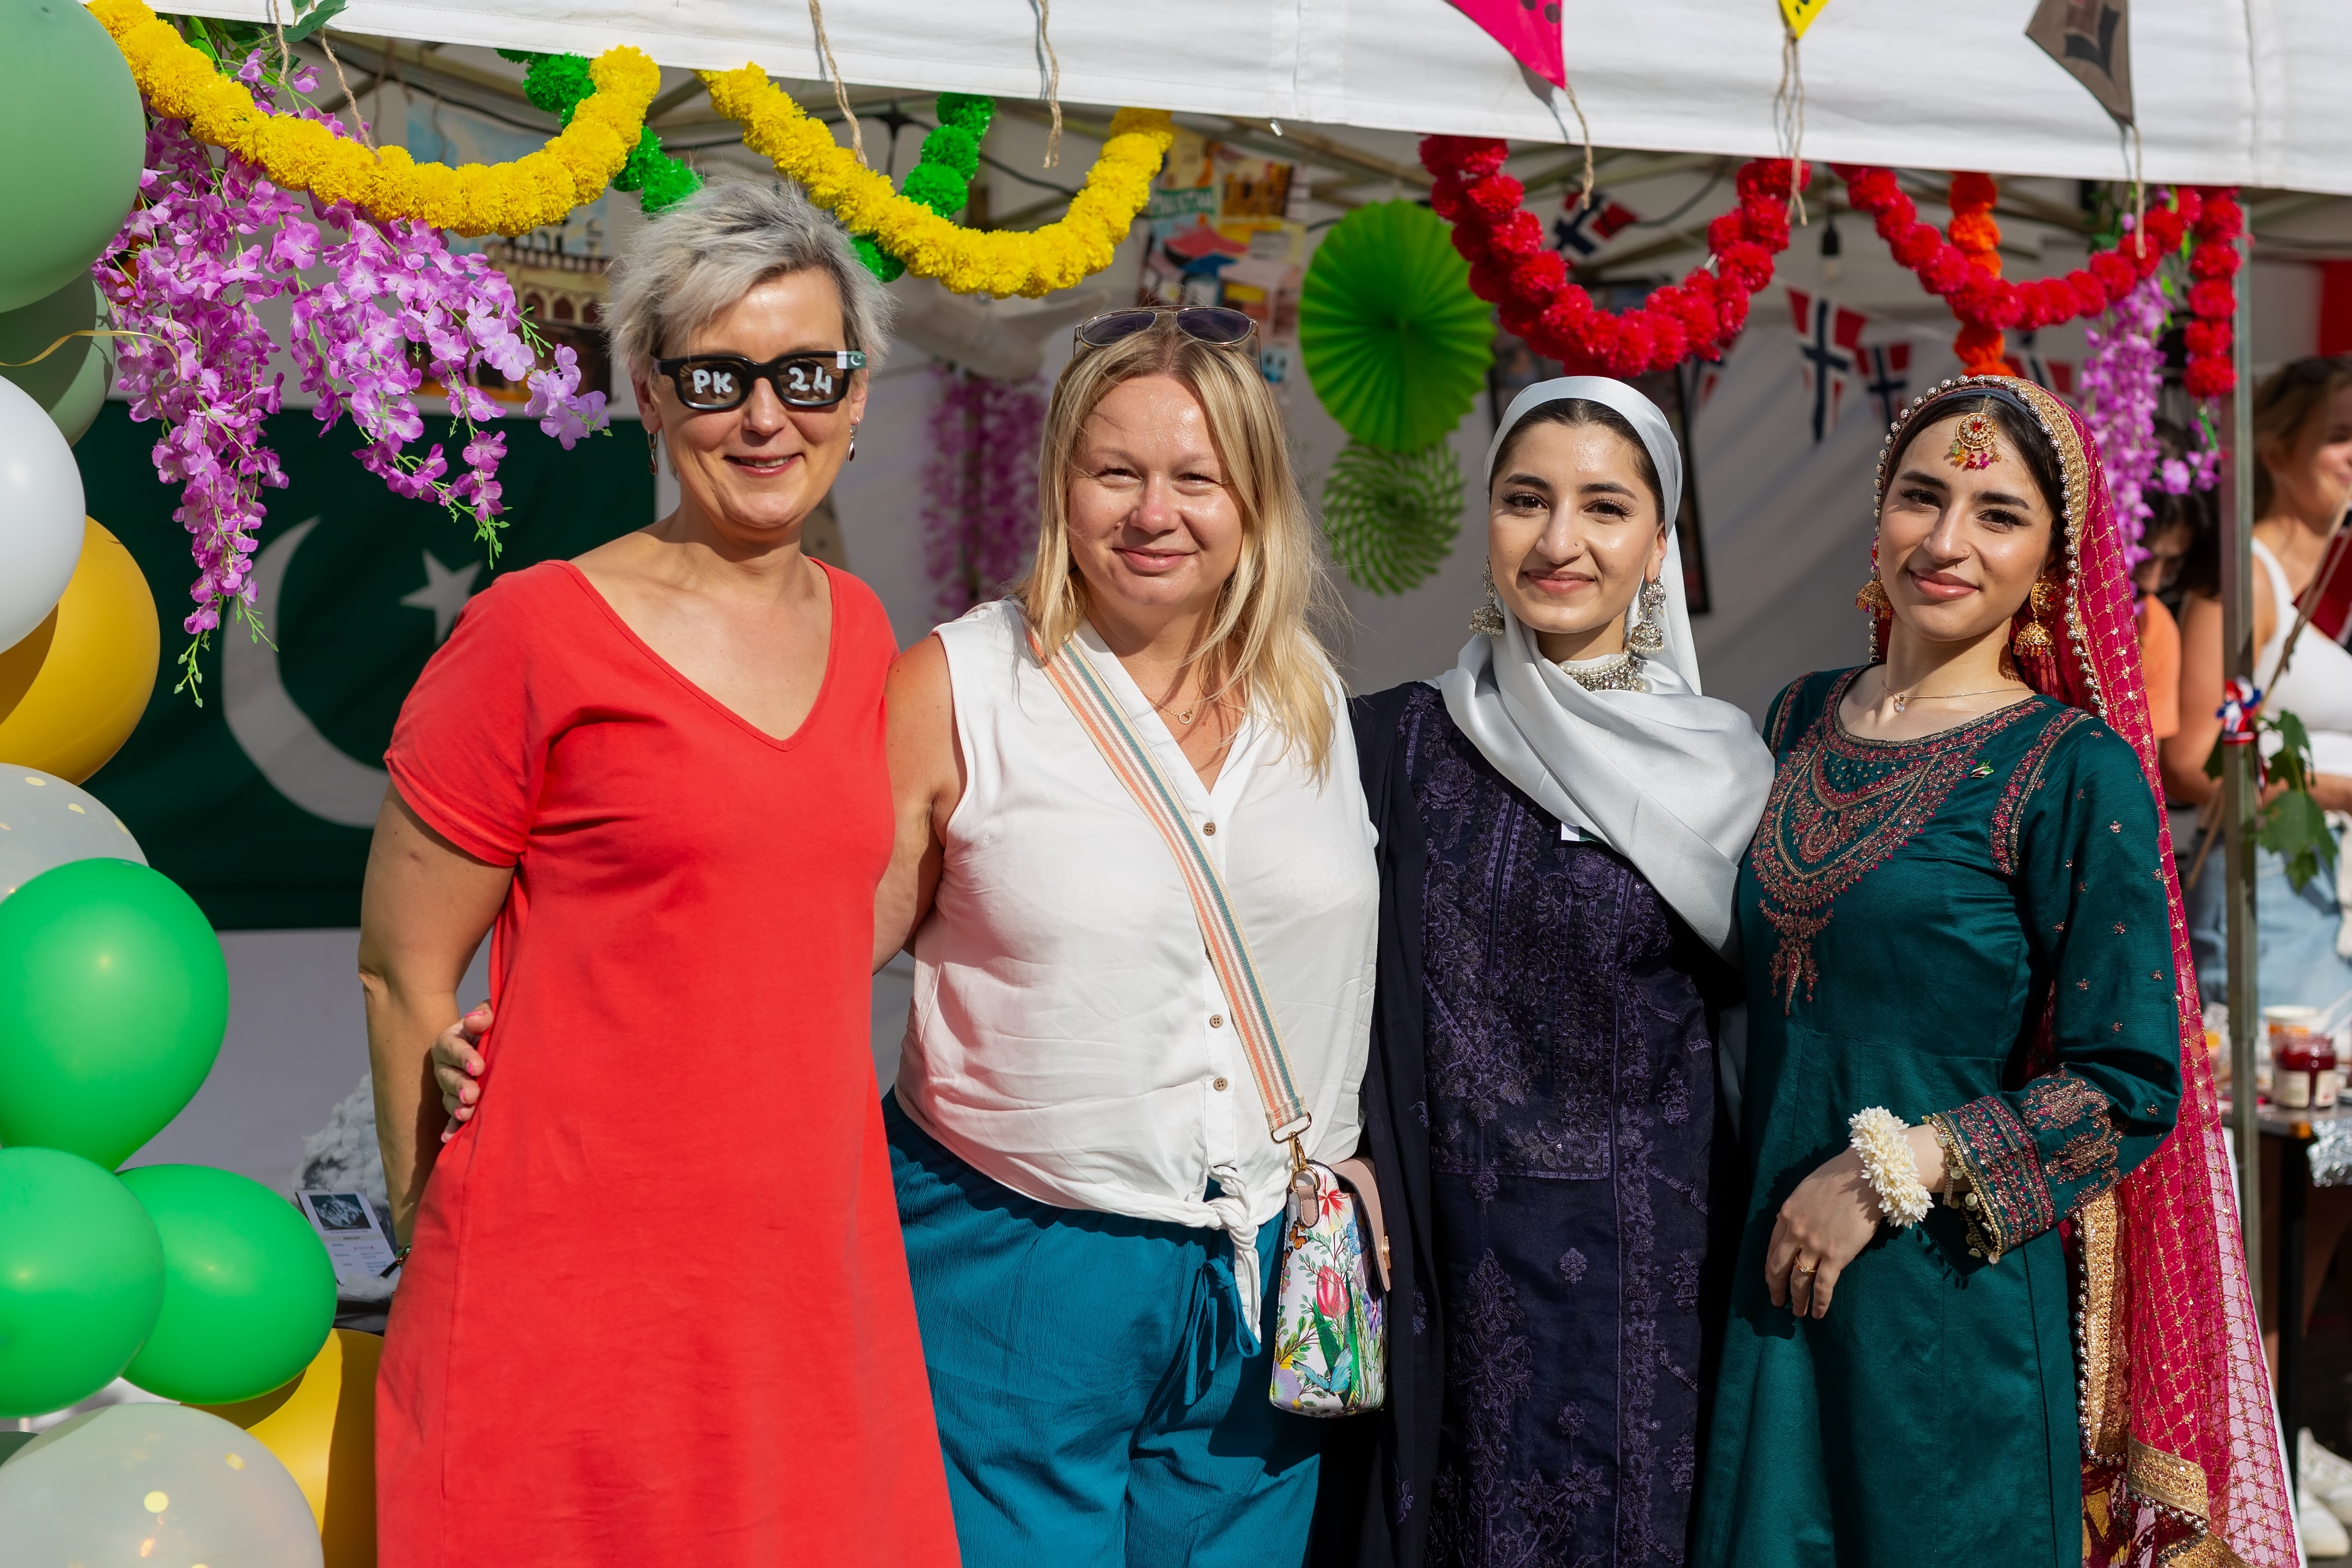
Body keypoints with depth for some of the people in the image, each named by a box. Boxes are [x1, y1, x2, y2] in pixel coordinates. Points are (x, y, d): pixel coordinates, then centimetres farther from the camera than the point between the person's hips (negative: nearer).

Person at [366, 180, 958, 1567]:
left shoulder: (858, 630, 9)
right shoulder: (538, 635, -8)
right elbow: (403, 975, -4)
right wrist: (451, 1253, -1)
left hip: (811, 1270, 5)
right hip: (577, 1286, -5)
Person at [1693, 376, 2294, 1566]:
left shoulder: (2076, 770, -10)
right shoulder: (1802, 719, 6)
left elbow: (2131, 1085, -12)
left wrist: (1890, 1171, -17)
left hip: (1956, 1299, -4)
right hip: (1777, 1278, 5)